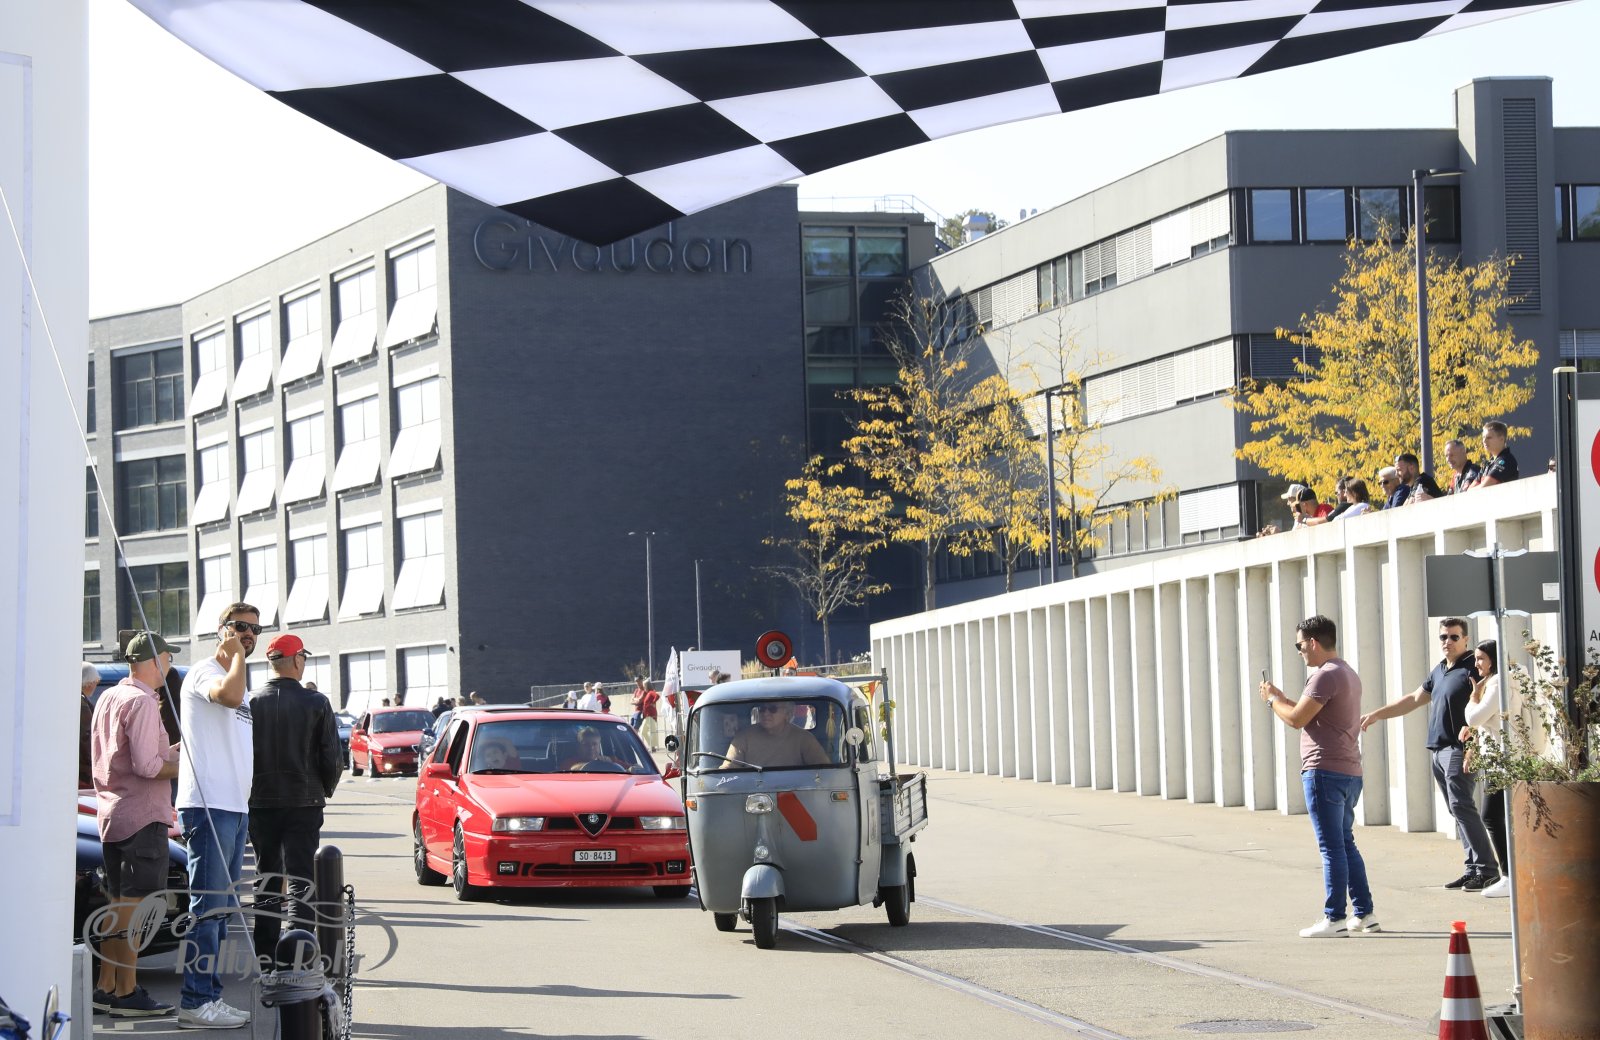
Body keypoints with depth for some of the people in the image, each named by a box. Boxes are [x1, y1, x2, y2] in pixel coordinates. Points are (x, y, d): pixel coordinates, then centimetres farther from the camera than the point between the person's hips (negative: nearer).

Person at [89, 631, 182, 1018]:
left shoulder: (108, 698, 14)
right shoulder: (142, 702, -14)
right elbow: (147, 766, -21)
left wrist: (173, 750, 19)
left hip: (110, 813, 9)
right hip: (142, 815, -9)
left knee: (119, 905, 15)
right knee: (134, 908, -6)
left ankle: (106, 987, 18)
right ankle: (127, 993, -5)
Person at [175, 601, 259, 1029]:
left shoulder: (235, 679, 22)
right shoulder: (203, 672, -8)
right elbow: (229, 694, -31)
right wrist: (237, 653, -16)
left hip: (235, 807, 10)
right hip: (209, 805, -10)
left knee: (220, 910, 12)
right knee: (207, 907, -11)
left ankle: (211, 995, 17)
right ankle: (195, 1002, -12)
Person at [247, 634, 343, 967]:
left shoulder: (250, 703, -4)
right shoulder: (316, 703, -8)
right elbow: (333, 758, -6)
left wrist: (249, 792, 13)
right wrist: (324, 790, 13)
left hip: (260, 803, 2)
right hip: (303, 803, -2)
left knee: (266, 879, 13)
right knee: (300, 879, 0)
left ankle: (265, 955, 15)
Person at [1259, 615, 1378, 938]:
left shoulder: (1326, 675, -14)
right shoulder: (1349, 674, 18)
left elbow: (1297, 719, -17)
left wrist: (1272, 700, 0)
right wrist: (1283, 698, 19)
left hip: (1325, 771, -10)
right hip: (1349, 772, 10)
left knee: (1332, 847, -7)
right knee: (1346, 844, 15)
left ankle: (1334, 918, -5)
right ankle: (1364, 913, 17)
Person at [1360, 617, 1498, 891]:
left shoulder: (1472, 668, -8)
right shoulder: (1439, 671, 19)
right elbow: (1414, 699, 28)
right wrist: (1376, 715, 27)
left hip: (1458, 750, -9)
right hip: (1438, 750, 9)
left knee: (1461, 805, -15)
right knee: (1458, 810, 7)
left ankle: (1486, 869, -17)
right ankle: (1473, 868, 9)